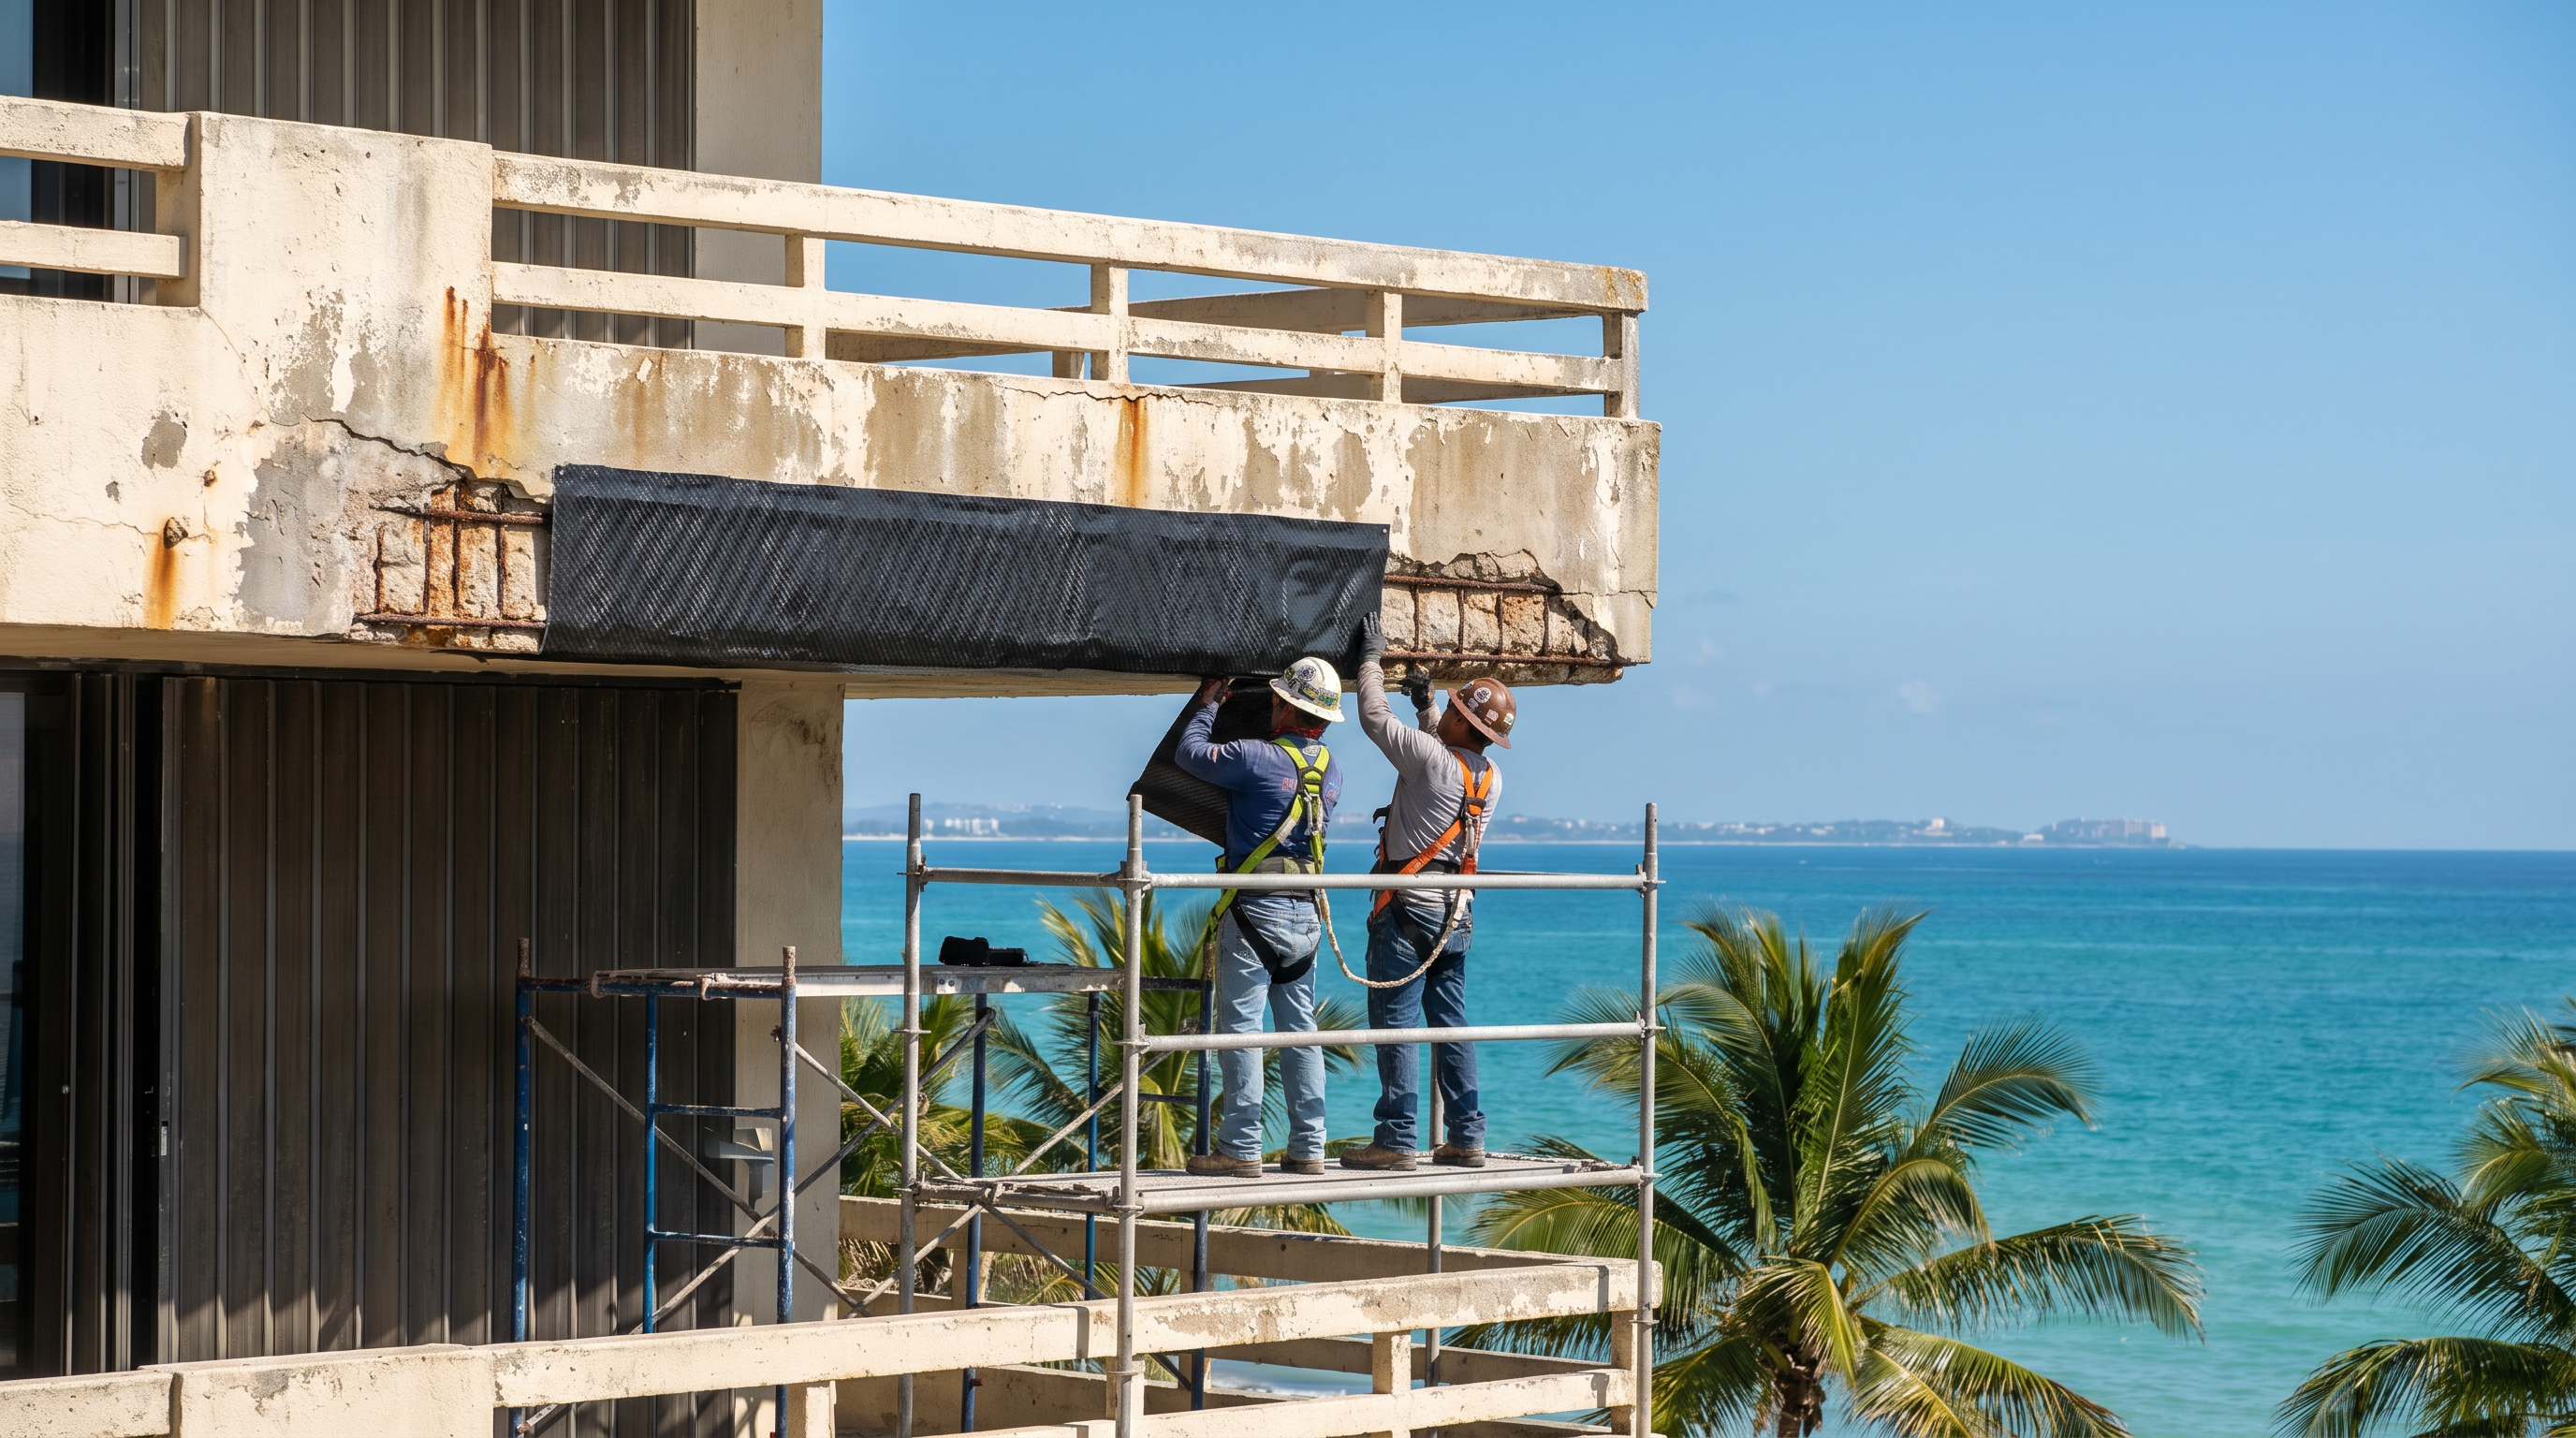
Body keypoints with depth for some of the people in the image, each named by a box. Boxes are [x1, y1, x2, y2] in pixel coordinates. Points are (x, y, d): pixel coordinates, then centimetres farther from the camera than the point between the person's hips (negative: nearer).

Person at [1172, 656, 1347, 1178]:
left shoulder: (1257, 758, -14)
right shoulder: (1331, 770, 8)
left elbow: (1189, 753, 0)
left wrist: (1209, 705, 17)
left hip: (1254, 911, -7)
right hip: (1306, 913, 7)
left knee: (1241, 1029, -4)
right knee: (1300, 1030, 10)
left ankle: (1241, 1149, -6)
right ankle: (1308, 1148, 10)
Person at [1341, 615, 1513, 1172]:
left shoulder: (1432, 759, -15)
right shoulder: (1490, 777, 7)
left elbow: (1375, 718, -7)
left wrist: (1372, 659, 6)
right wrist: (1426, 706, 32)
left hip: (1408, 908, -7)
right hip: (1457, 912, 7)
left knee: (1395, 1023, -5)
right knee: (1450, 1024, 10)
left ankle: (1396, 1140, -8)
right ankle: (1466, 1137, 9)